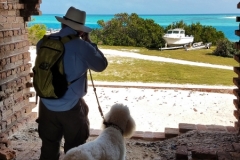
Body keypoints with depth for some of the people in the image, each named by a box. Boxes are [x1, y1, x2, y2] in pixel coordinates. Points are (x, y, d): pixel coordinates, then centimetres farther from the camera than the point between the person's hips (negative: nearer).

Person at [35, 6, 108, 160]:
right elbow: (101, 65, -4)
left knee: (49, 146, 18)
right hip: (71, 107, -4)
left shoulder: (44, 42, -3)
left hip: (46, 105, 5)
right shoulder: (81, 46, -17)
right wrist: (89, 43, 4)